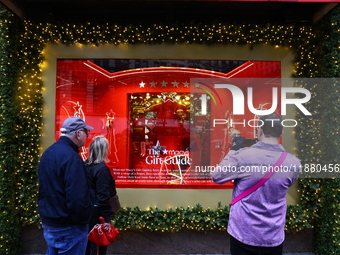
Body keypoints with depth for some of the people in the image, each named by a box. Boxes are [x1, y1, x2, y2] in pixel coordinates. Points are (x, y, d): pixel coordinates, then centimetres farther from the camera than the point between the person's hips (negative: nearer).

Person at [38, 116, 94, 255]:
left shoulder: (48, 152, 7)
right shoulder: (71, 157, -24)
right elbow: (77, 198, -28)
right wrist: (82, 222, -13)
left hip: (48, 222, 9)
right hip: (68, 227, -9)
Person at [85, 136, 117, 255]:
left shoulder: (86, 165, 1)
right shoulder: (102, 168, -22)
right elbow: (103, 196, -23)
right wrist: (106, 215, -18)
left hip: (88, 209, 8)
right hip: (98, 211, -7)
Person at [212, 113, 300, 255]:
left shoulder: (241, 156, -20)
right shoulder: (293, 163, -11)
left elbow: (216, 177, -8)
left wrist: (231, 152, 2)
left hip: (243, 233, -2)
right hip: (273, 237, 2)